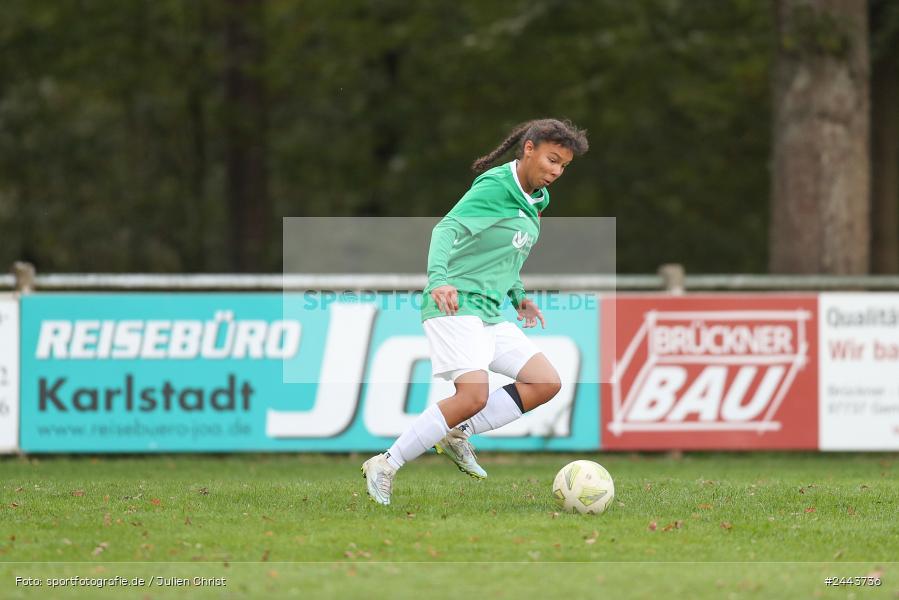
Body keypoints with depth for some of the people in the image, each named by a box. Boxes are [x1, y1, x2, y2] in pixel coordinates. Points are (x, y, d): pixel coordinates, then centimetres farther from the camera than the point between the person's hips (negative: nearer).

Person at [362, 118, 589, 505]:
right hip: (455, 305, -9)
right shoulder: (494, 187, -11)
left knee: (547, 384, -1)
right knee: (474, 396, -24)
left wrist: (518, 296, 21)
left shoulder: (534, 201, 16)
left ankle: (458, 435, 4)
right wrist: (438, 279, -37)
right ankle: (385, 466, -14)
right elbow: (448, 229, -23)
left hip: (491, 314, 9)